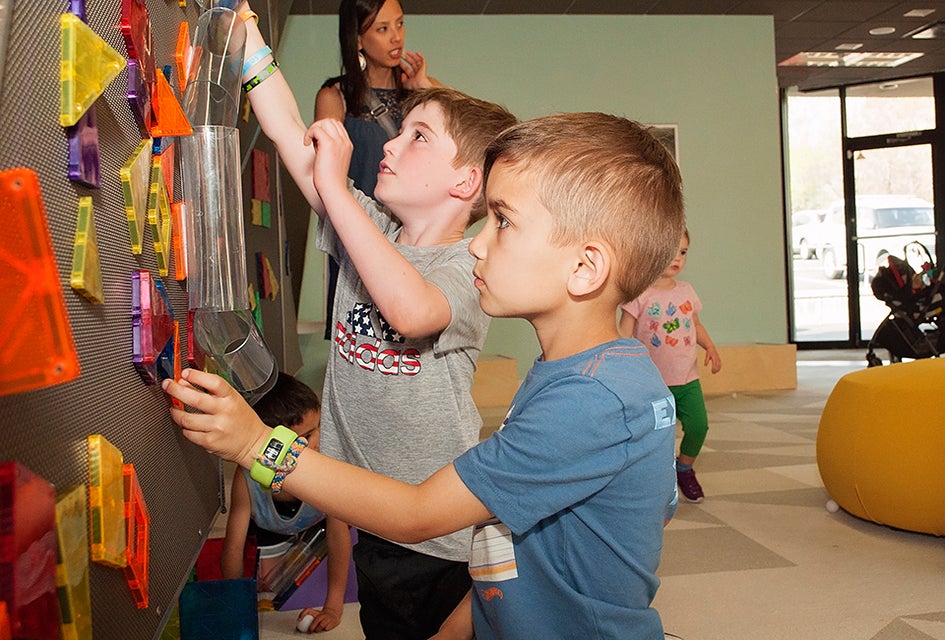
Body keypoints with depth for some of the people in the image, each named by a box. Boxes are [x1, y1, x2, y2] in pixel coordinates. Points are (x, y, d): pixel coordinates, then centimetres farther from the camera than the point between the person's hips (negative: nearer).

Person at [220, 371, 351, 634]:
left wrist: (333, 607, -42)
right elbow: (233, 548, -31)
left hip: (318, 518, 1)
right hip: (269, 525, -1)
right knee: (267, 583, -2)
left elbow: (339, 534, -41)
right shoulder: (247, 476, -42)